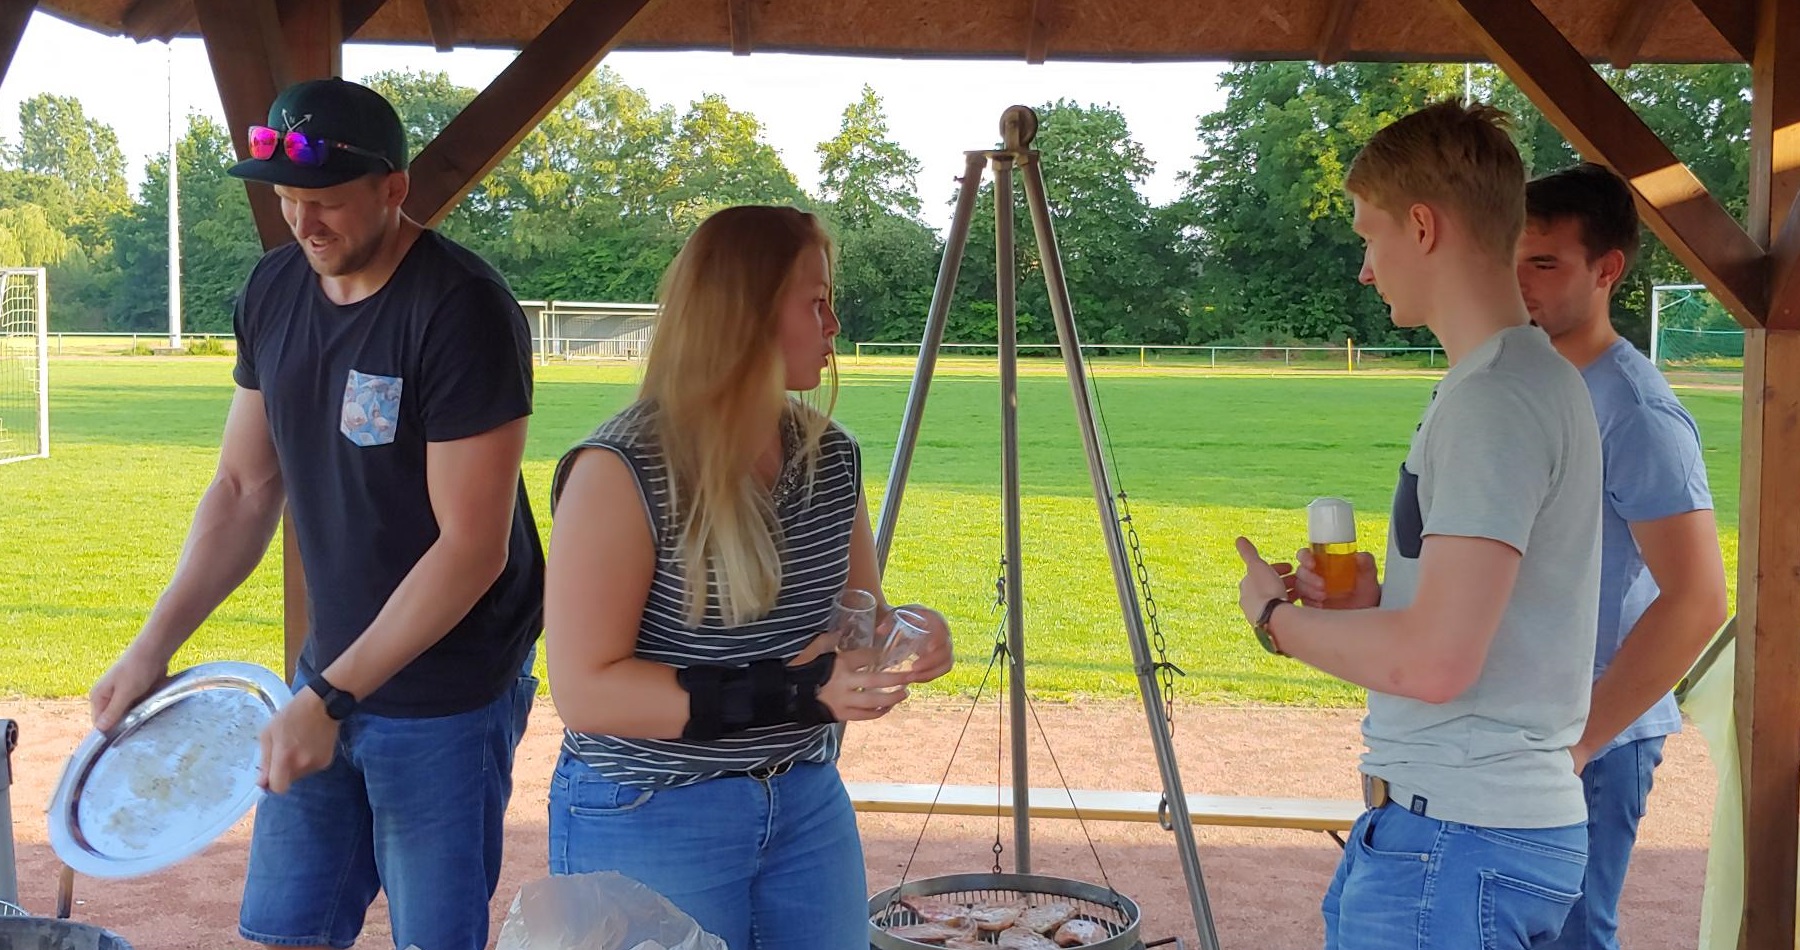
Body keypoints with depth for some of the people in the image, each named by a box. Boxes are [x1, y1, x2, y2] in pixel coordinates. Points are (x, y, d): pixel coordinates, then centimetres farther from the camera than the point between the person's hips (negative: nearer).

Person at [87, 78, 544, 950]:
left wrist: (329, 698, -22)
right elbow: (244, 489, 10)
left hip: (445, 695, -6)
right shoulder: (273, 291, 2)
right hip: (329, 671, 6)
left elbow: (473, 547, -21)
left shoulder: (462, 311, -19)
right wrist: (155, 643, 0)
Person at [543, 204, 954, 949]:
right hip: (647, 820, -6)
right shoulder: (622, 471, -19)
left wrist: (901, 633, -9)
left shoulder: (831, 456, 1)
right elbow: (585, 690, -21)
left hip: (809, 806, 6)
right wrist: (786, 692, -26)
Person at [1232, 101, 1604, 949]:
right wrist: (1373, 604, 7)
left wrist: (1279, 615, -9)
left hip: (1456, 840, -9)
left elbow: (1436, 659, -24)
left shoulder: (1494, 399, -18)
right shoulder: (1535, 378, 13)